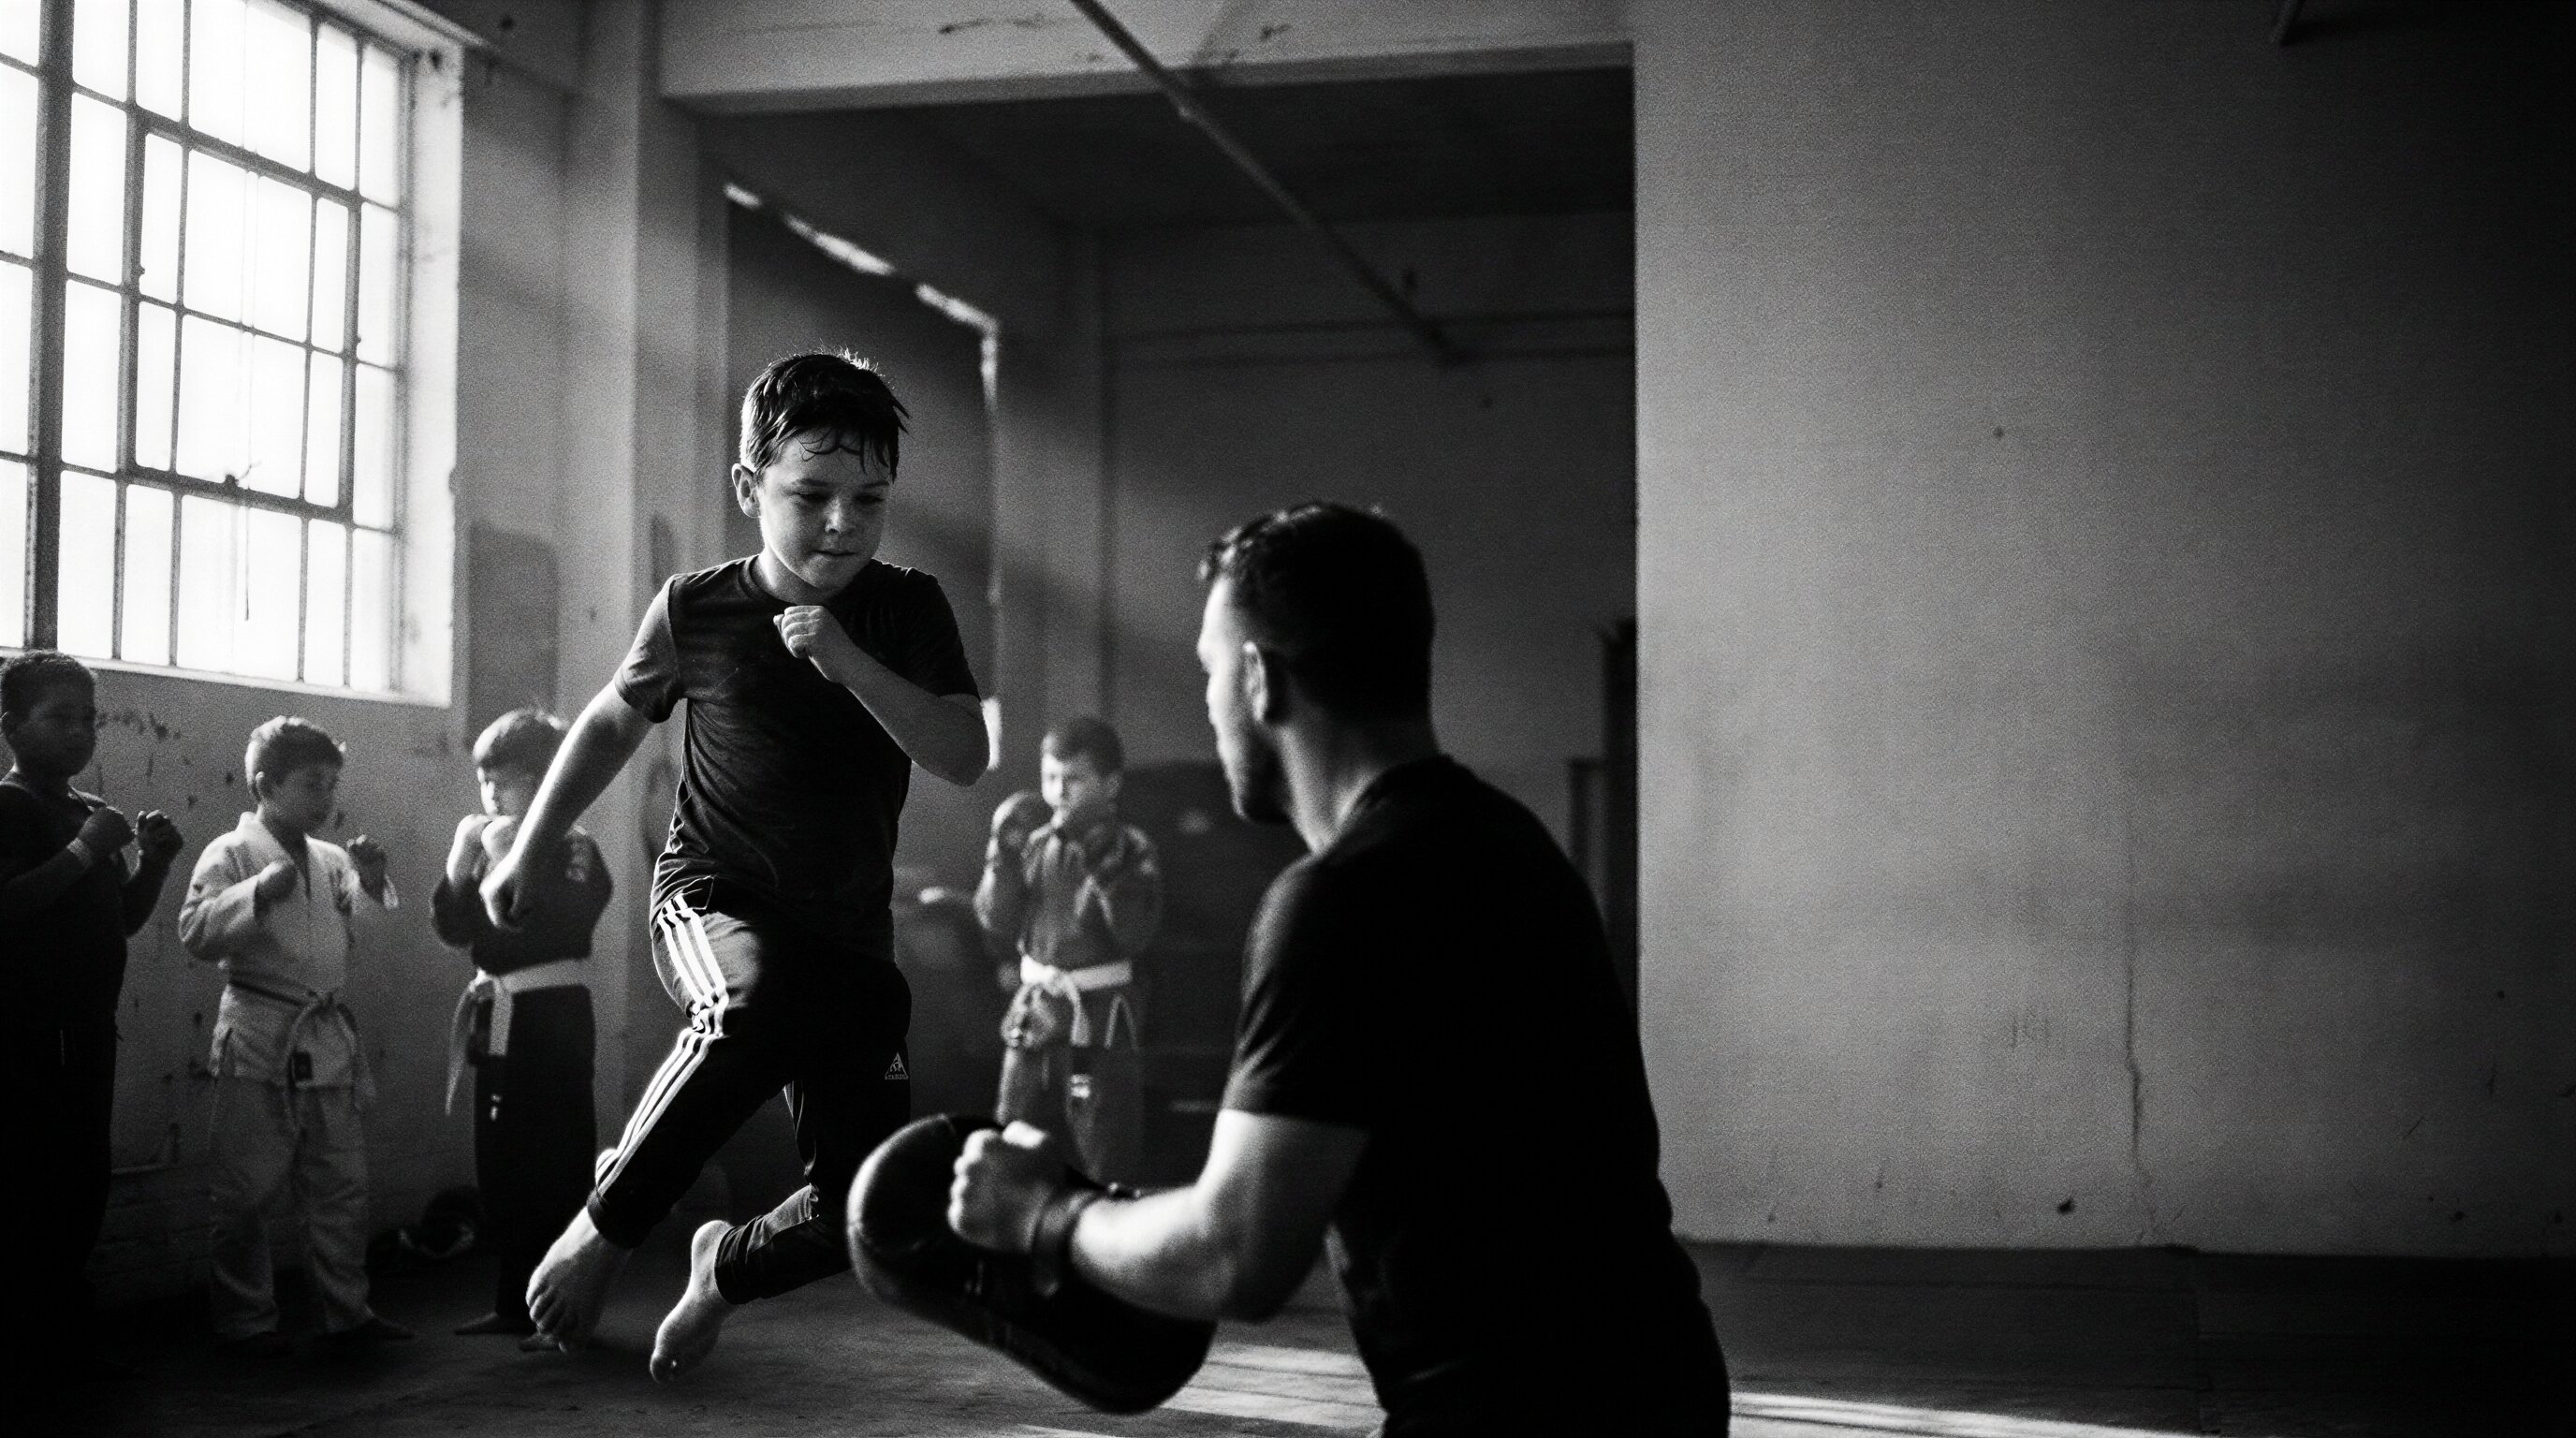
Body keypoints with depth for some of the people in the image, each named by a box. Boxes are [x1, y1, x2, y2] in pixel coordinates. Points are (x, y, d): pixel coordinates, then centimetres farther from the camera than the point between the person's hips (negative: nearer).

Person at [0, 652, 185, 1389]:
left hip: (89, 1029, 8)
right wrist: (82, 852, -22)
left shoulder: (94, 813, 16)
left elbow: (124, 919, 19)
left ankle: (63, 1342, 14)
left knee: (83, 1187, 8)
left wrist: (153, 862, 4)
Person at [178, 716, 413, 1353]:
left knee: (343, 1183, 9)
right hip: (259, 1041, -6)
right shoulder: (231, 853, -4)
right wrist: (260, 893, -24)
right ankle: (246, 1319, 11)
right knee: (249, 1189, 0)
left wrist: (373, 885, -4)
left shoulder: (332, 860, 12)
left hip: (328, 1038, 6)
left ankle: (346, 1311, 18)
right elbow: (195, 932, -13)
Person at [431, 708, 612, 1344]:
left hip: (552, 1021, -7)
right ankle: (513, 1302, 20)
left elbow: (571, 916, -21)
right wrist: (458, 865, -6)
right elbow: (452, 928, 9)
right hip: (494, 1020, 7)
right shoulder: (486, 845, 12)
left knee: (556, 1165, -6)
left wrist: (513, 860, -20)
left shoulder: (571, 847, -5)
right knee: (498, 1166, 11)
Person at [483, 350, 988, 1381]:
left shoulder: (908, 610, -2)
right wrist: (525, 853, 18)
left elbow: (966, 760, -14)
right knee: (767, 997, -41)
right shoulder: (695, 611, -5)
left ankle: (729, 1268, 31)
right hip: (712, 899, -3)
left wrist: (847, 663, -24)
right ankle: (604, 1227, -21)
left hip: (849, 934, 3)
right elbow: (612, 724, 13)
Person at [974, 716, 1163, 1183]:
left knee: (1105, 1166, -5)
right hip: (1034, 1010, 5)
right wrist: (1004, 851, -8)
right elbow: (998, 922, 3)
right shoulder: (1037, 843, 9)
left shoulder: (1131, 849, -5)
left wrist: (1101, 859, -25)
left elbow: (1135, 933, -18)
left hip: (1100, 1018, -5)